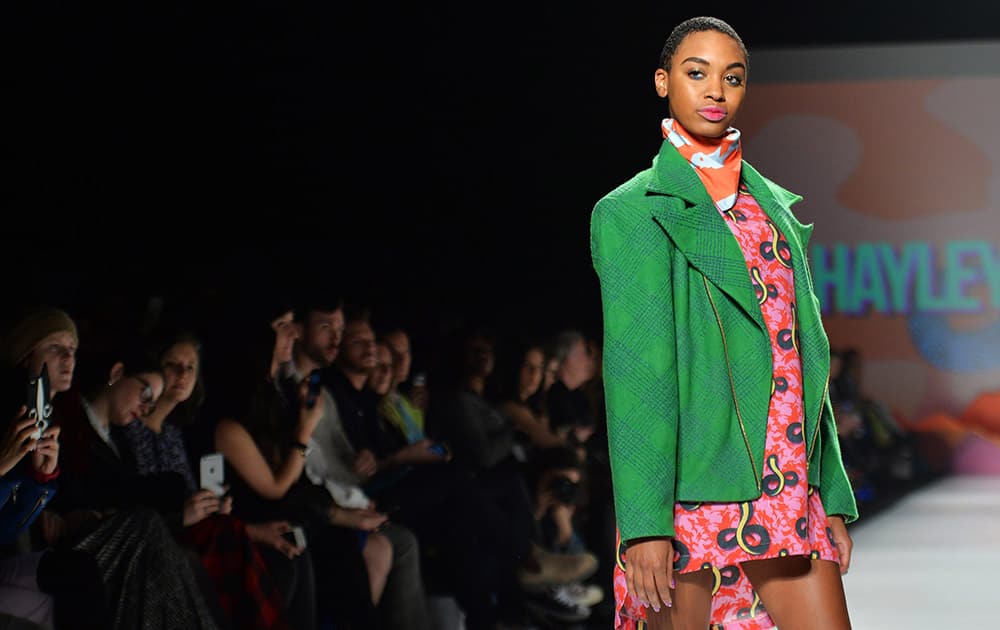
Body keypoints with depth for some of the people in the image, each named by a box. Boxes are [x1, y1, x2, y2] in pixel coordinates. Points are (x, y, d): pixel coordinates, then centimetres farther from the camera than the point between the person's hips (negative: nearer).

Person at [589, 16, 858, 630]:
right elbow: (635, 368, -9)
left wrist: (834, 498, 12)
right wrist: (645, 522, -16)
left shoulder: (774, 206, 17)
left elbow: (804, 352, 17)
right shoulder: (633, 212, 0)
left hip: (789, 491, 5)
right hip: (691, 490, -5)